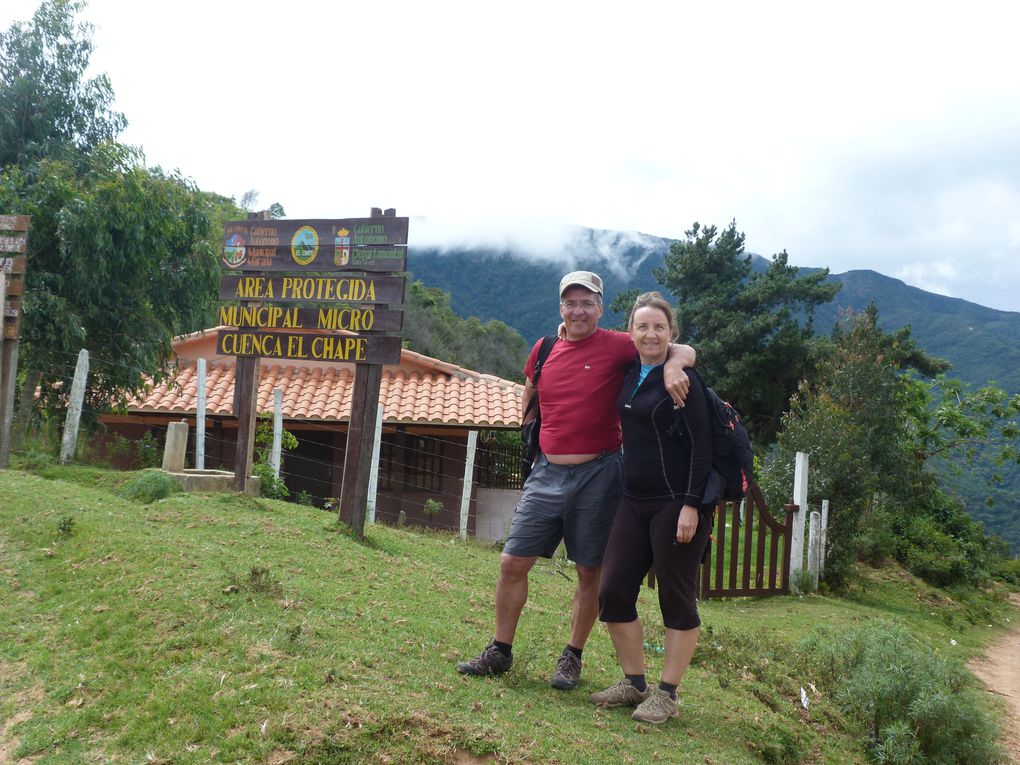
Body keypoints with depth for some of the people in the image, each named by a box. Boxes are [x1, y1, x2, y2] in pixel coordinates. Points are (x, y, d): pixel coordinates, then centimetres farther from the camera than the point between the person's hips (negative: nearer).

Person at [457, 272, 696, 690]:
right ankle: (500, 651, 18)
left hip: (597, 475, -4)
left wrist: (672, 367, -33)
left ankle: (572, 657, 22)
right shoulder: (543, 350, 7)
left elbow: (683, 351, -12)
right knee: (512, 562, 4)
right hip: (547, 472, 4)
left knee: (590, 572, 6)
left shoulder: (617, 346, -6)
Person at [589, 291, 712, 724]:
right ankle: (634, 684, 21)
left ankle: (666, 695, 12)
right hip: (635, 501, 7)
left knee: (676, 599, 2)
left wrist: (691, 505, -18)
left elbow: (701, 446, -12)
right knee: (613, 592, 6)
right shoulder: (630, 374, 9)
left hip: (677, 504, -7)